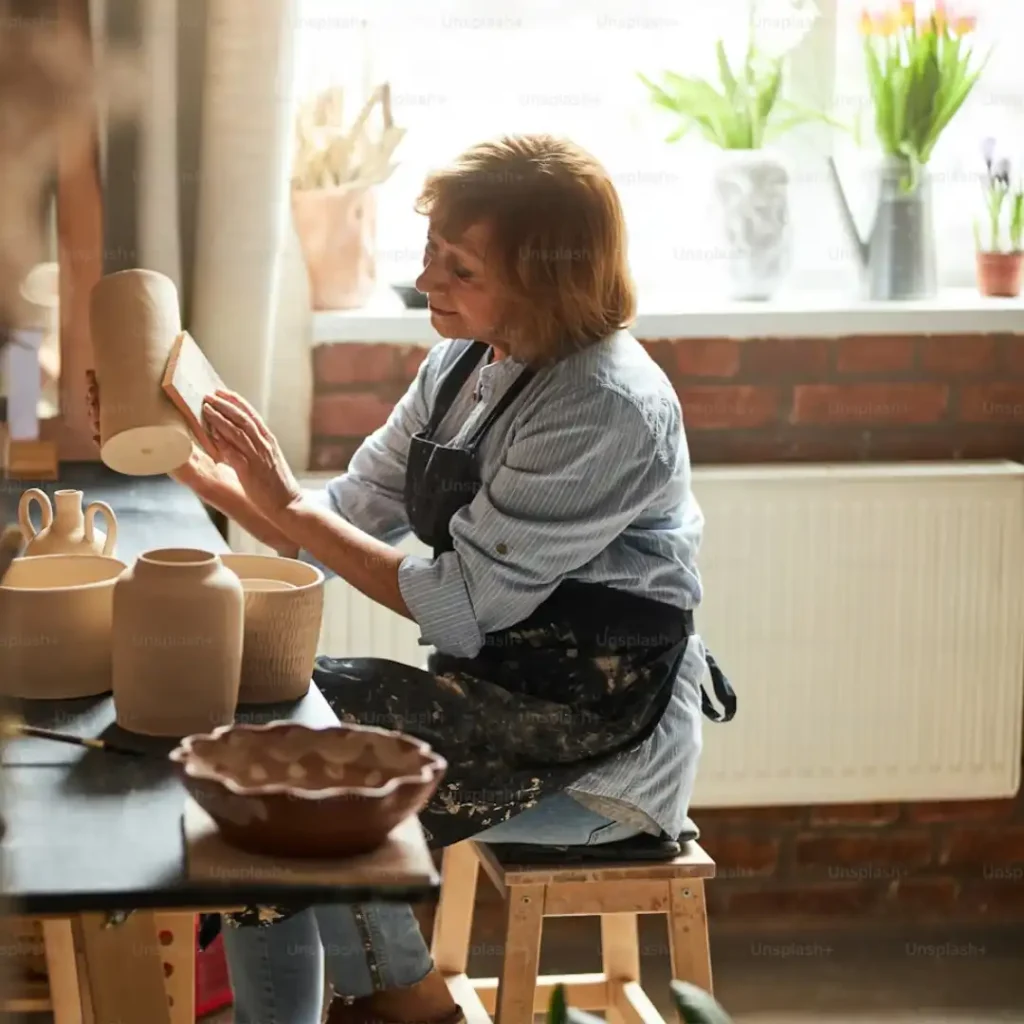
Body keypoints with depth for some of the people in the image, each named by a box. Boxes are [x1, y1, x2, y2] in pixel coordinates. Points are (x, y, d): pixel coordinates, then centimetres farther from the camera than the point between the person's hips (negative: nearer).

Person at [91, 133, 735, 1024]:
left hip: (600, 739, -8)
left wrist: (285, 507, -16)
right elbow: (349, 518, 8)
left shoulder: (604, 407, -20)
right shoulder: (464, 364, 6)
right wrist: (200, 473, -5)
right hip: (504, 691, 8)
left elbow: (455, 607, -20)